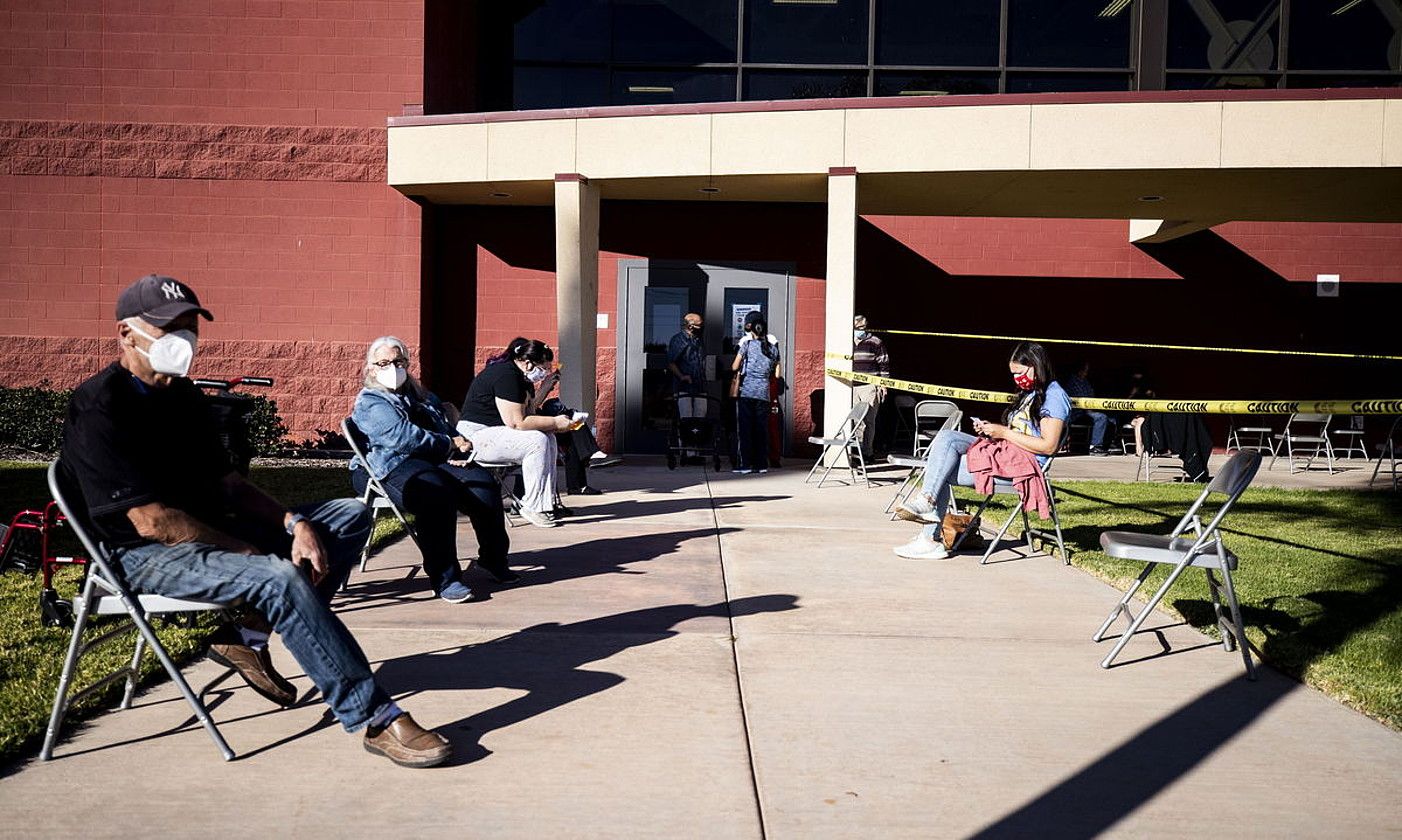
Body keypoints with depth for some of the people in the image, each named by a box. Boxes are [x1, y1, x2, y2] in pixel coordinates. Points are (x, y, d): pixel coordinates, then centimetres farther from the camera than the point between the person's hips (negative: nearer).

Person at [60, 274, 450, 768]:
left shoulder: (183, 395, 12)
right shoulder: (100, 407, -15)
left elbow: (226, 483, 11)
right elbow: (151, 521, -22)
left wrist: (294, 524, -6)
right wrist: (253, 552, -16)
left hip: (209, 533, 9)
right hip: (148, 556, -9)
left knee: (350, 516, 4)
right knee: (281, 577, -35)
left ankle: (249, 636, -7)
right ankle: (374, 721, -28)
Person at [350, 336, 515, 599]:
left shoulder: (421, 396, 26)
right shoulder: (370, 403, 1)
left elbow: (449, 429, 27)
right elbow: (402, 437, -14)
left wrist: (460, 445, 2)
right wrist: (449, 445, -9)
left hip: (435, 460, 7)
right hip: (390, 467, -7)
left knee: (484, 483, -20)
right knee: (436, 493, -39)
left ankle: (493, 559, -4)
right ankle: (443, 577, -32)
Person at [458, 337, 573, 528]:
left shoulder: (520, 376, 11)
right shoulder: (505, 375, -21)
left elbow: (527, 412, 10)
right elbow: (516, 422, -25)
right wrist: (555, 422, -18)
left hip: (494, 432, 10)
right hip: (477, 436, -10)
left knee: (549, 439, -1)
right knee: (537, 441, -23)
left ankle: (547, 503, -4)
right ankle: (533, 507, -16)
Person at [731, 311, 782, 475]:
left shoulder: (747, 343, -1)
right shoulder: (773, 346, 8)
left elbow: (734, 367, -1)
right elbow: (778, 375, 8)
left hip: (746, 392, -3)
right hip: (764, 393, 3)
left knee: (744, 429, 1)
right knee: (761, 429, 9)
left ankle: (745, 464, -1)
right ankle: (762, 464, 10)